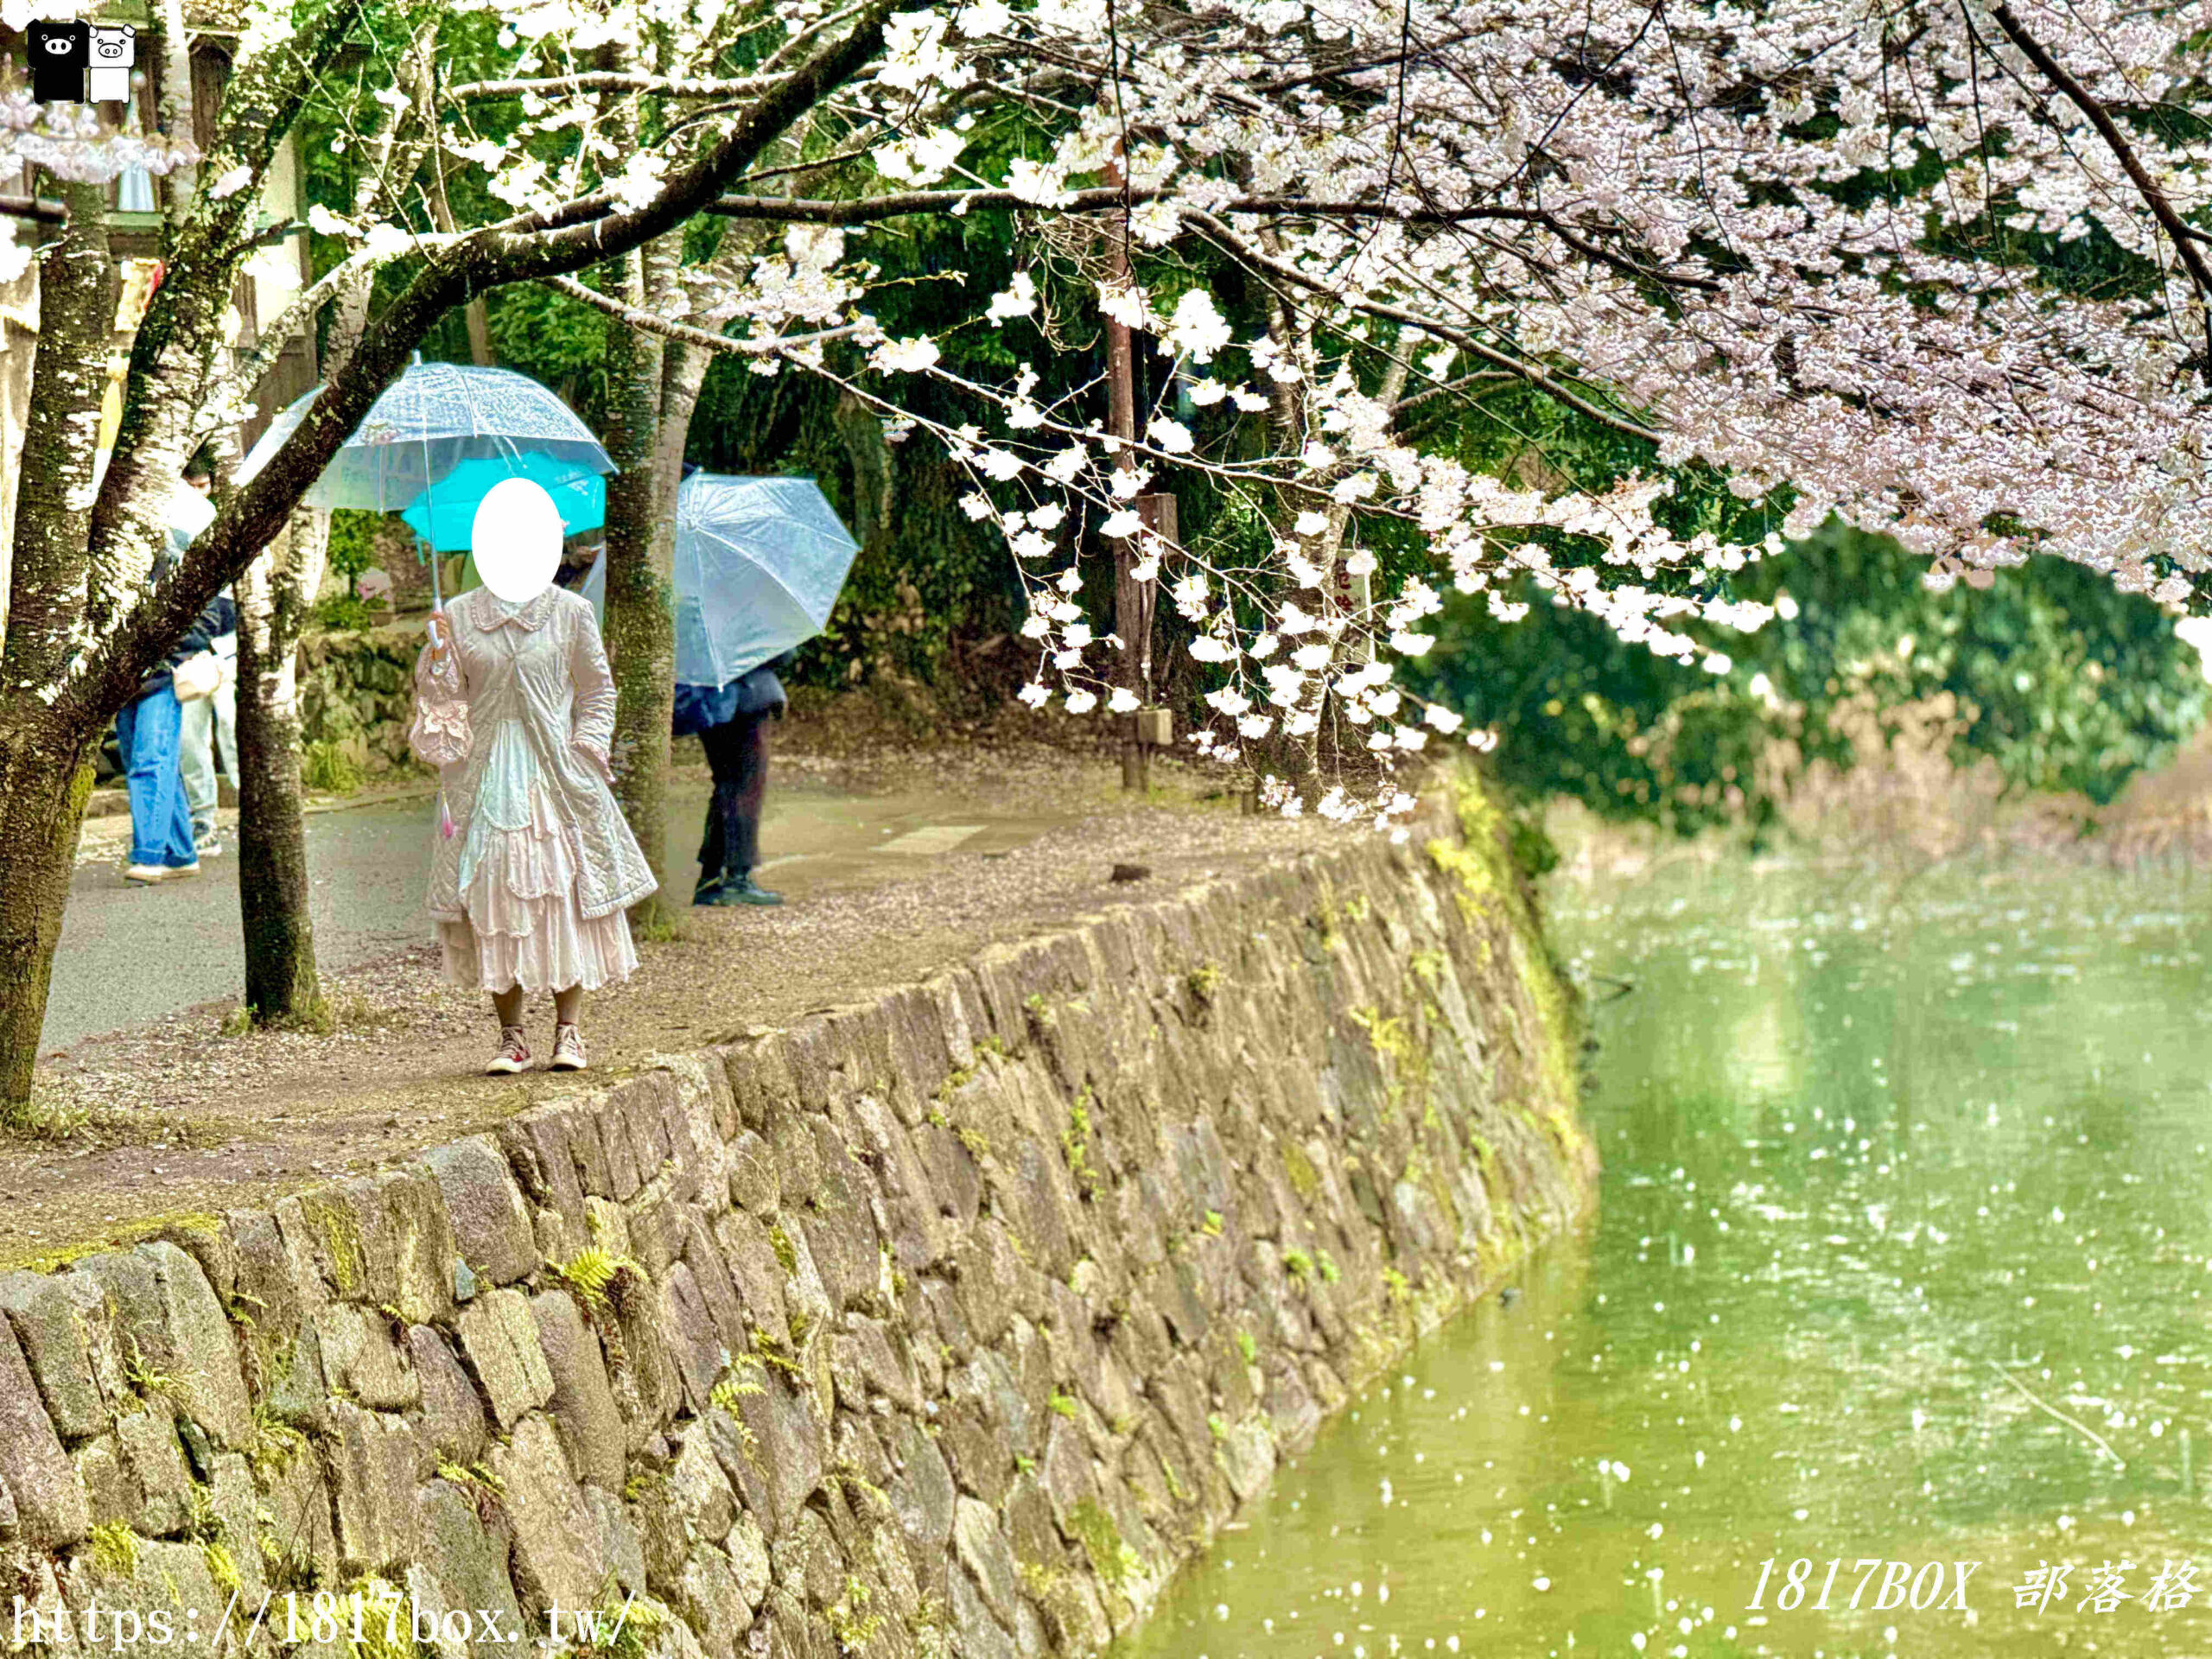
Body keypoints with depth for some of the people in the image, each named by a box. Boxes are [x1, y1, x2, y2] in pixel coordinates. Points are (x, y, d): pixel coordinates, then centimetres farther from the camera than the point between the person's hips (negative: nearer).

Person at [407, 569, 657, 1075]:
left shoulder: (570, 612, 4)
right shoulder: (460, 615, 7)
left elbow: (598, 691, 9)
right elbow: (444, 700, 9)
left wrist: (584, 754, -1)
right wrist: (439, 655, -8)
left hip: (554, 770, -1)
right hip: (485, 776, 1)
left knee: (563, 893, -3)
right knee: (494, 895, -3)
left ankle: (568, 1030, 6)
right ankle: (511, 1036, 3)